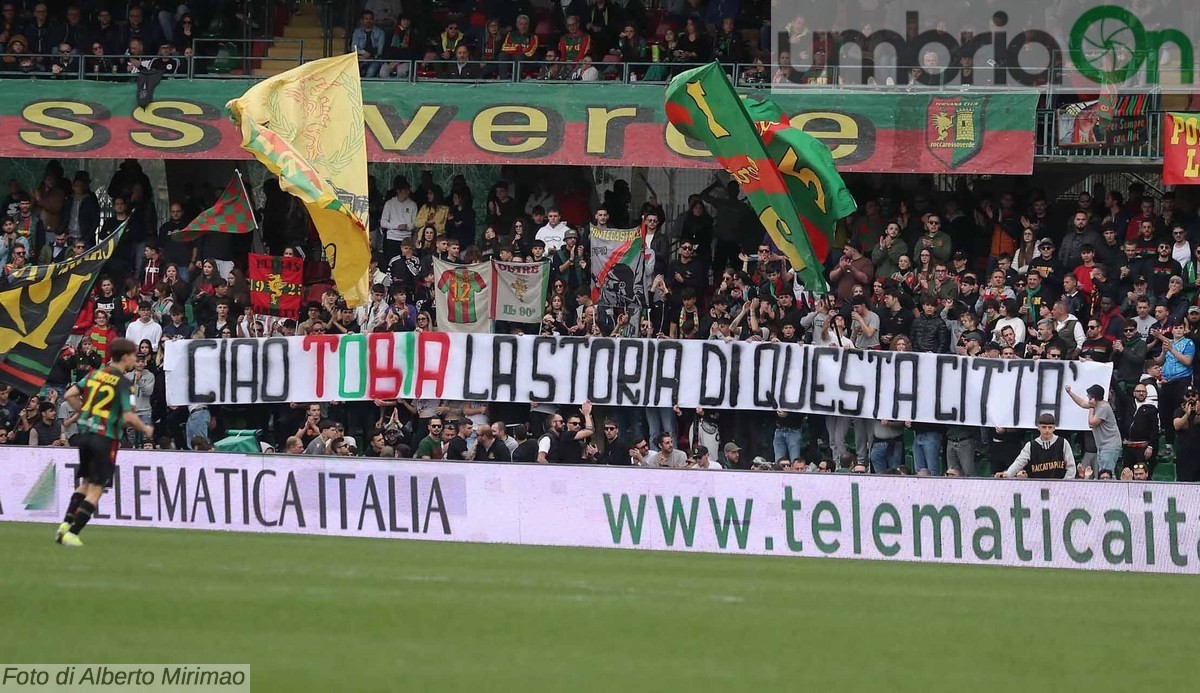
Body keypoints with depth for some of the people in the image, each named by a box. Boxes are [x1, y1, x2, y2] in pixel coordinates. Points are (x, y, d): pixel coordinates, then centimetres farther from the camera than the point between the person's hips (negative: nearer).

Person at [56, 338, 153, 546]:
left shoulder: (95, 374, 8)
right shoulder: (121, 382, -12)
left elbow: (70, 395, 6)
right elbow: (129, 416, -18)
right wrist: (145, 430, 0)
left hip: (85, 434, 7)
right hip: (105, 438, -7)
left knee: (85, 483, 21)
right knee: (96, 489, 0)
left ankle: (66, 525, 11)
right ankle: (71, 534, -5)